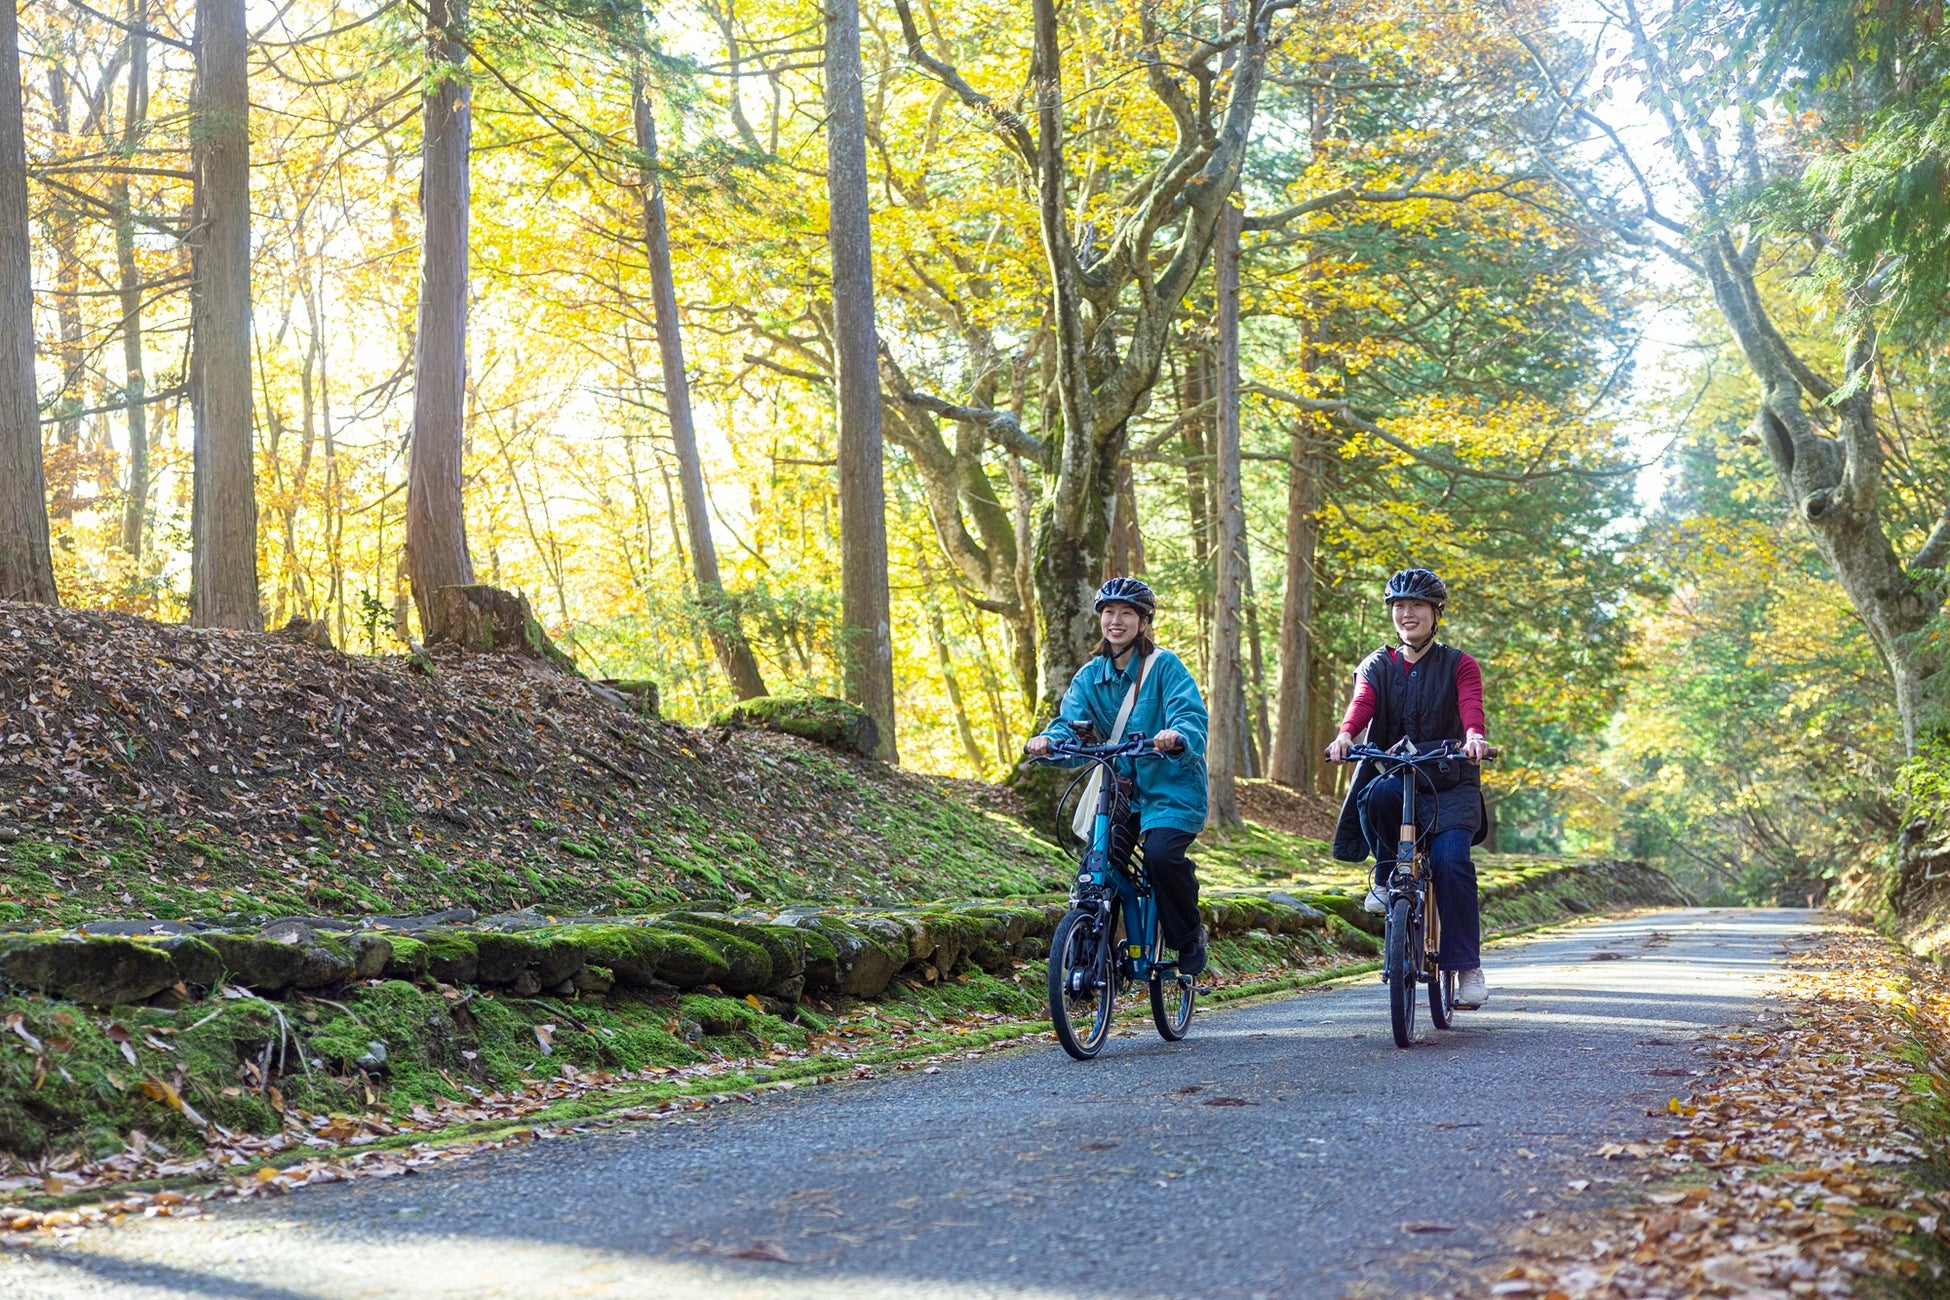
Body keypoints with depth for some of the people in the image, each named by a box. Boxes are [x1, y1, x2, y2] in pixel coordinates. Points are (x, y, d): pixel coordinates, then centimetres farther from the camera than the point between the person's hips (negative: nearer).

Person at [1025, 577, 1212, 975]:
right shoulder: (1090, 675, 6)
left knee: (1161, 854, -25)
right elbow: (1070, 722, -4)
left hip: (1171, 786, -4)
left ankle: (1188, 938, 0)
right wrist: (1048, 740, -28)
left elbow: (1191, 716, -20)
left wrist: (1176, 738, -44)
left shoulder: (1165, 667, -8)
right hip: (1120, 787, 4)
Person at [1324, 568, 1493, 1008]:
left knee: (1451, 861, -23)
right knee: (1376, 795, -36)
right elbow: (1362, 703, -9)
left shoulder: (1459, 666, 6)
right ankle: (1387, 877, -10)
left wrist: (1474, 737, -38)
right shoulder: (1377, 667, 12)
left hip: (1448, 782, -1)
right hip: (1393, 776, 1)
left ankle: (1467, 968, -13)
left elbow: (1471, 707, -14)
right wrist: (1345, 735, -32)